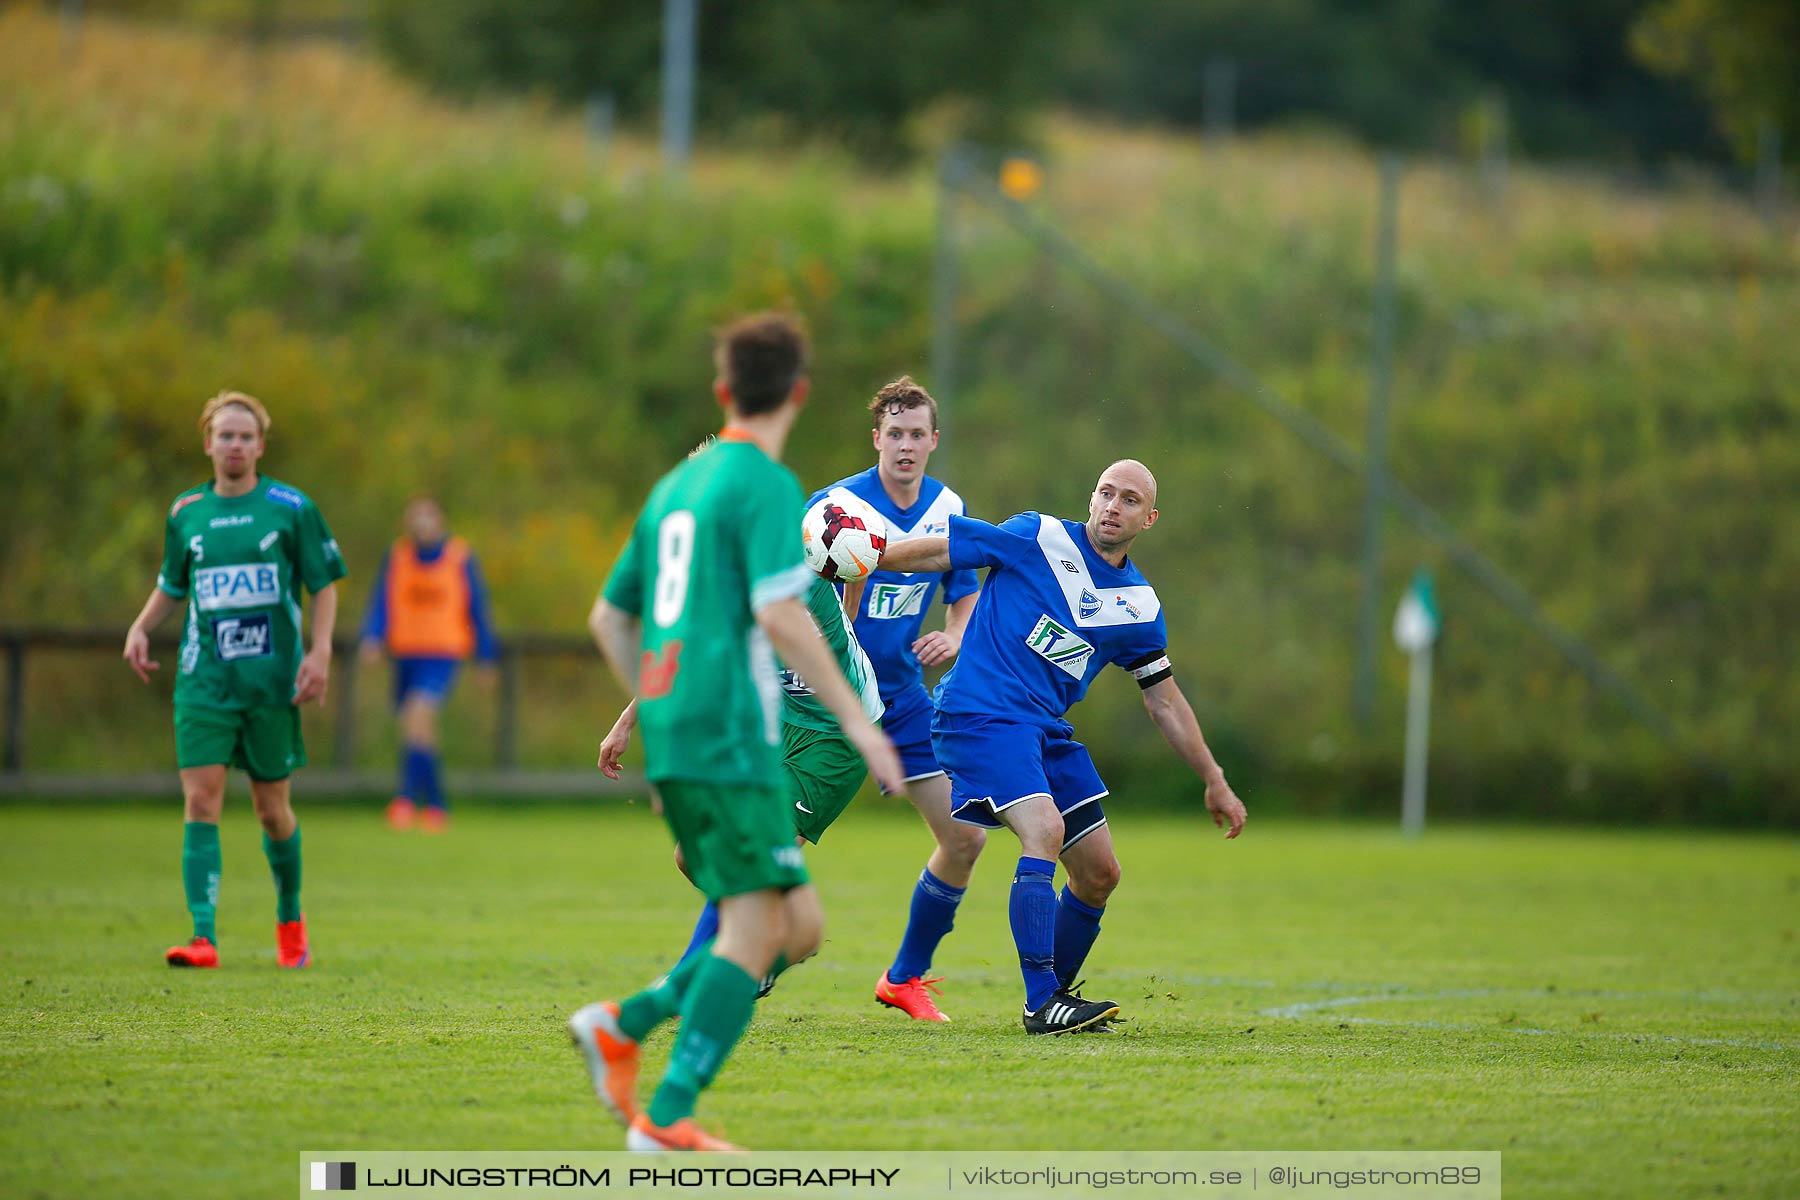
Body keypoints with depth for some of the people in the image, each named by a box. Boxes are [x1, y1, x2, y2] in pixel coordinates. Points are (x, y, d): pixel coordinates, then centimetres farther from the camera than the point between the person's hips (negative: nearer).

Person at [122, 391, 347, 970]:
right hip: (204, 678, 2)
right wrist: (141, 627, 4)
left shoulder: (291, 508, -1)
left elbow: (325, 584, 3)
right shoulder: (186, 513, 8)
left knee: (271, 807, 7)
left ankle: (289, 916, 32)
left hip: (272, 679, -2)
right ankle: (203, 937, -16)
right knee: (201, 798, -12)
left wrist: (320, 651, -9)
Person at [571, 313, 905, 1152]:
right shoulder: (765, 483, -6)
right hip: (730, 738, -8)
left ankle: (623, 1025, 4)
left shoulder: (676, 486, 19)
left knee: (799, 927, 10)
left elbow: (608, 618, 23)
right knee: (755, 931, -8)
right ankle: (667, 1119, -15)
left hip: (672, 735, 8)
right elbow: (779, 614, -18)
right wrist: (853, 716, -14)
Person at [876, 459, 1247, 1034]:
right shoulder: (1037, 538, -5)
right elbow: (938, 552, -2)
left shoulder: (1140, 608, 9)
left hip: (1047, 729, 7)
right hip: (979, 717, -7)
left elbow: (1166, 703, 17)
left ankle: (1056, 993, 27)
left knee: (1100, 873, 6)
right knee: (1045, 831, -26)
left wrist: (1215, 783, 18)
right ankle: (1041, 1004, -24)